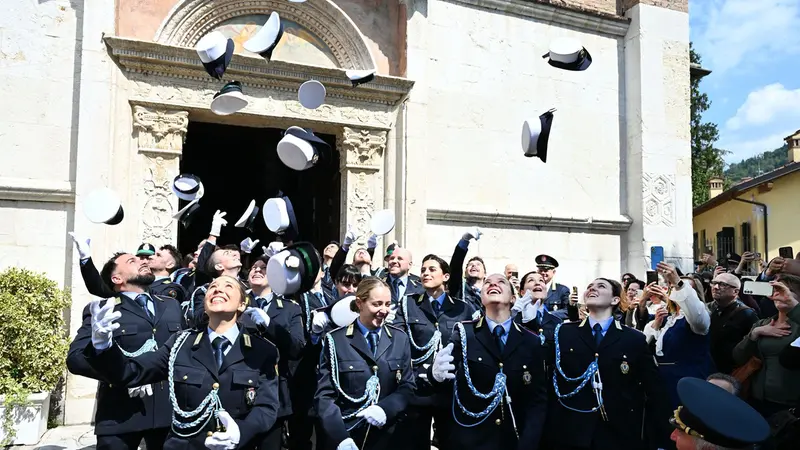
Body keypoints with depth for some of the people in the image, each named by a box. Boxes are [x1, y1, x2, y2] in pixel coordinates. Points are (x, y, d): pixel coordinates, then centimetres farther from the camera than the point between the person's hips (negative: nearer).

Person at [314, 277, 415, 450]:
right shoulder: (335, 340, -5)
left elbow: (407, 387, 2)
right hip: (346, 434, -2)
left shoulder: (400, 339, 4)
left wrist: (385, 408, -17)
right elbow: (324, 395, -7)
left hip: (389, 436, 2)